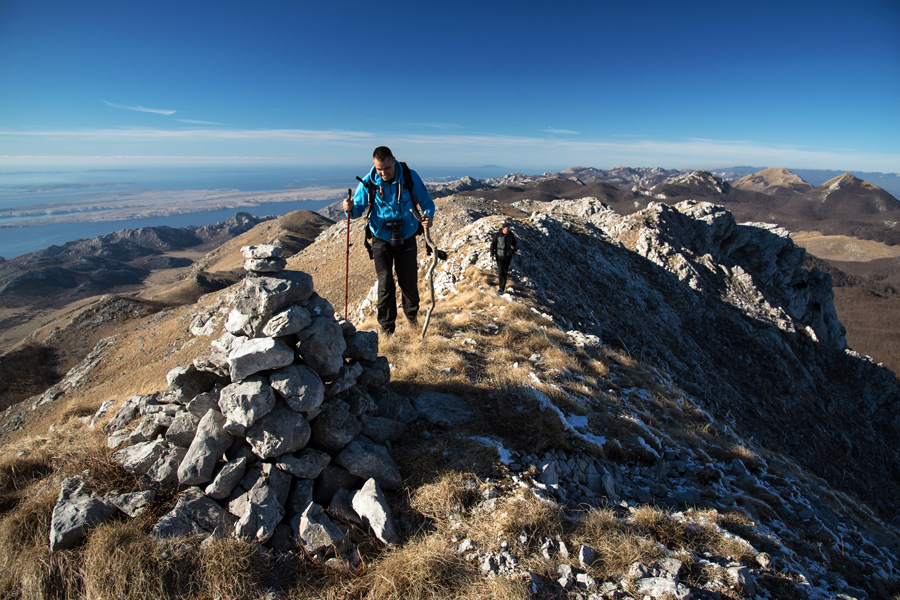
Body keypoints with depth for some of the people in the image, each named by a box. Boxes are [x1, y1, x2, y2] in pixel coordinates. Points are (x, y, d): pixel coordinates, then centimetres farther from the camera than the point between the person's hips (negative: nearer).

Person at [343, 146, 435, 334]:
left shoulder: (410, 177, -12)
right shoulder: (368, 182, -12)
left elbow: (426, 201, -3)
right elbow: (359, 208, -4)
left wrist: (429, 216, -25)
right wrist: (350, 209, -29)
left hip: (407, 238, 1)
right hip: (382, 239, -1)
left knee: (409, 281, 11)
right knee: (385, 284, -8)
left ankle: (412, 315, 39)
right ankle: (387, 328, 6)